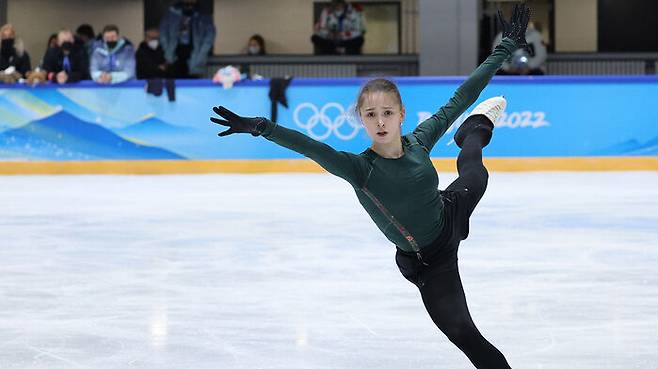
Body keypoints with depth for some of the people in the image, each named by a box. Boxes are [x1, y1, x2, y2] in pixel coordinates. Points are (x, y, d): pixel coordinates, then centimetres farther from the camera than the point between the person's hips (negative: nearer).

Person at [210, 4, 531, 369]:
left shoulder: (418, 142, -21)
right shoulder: (359, 169, -32)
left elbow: (460, 98, -15)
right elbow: (308, 146, -46)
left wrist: (506, 47, -12)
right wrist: (260, 127, -61)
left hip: (453, 215, 5)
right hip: (428, 263, -5)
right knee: (463, 333, -8)